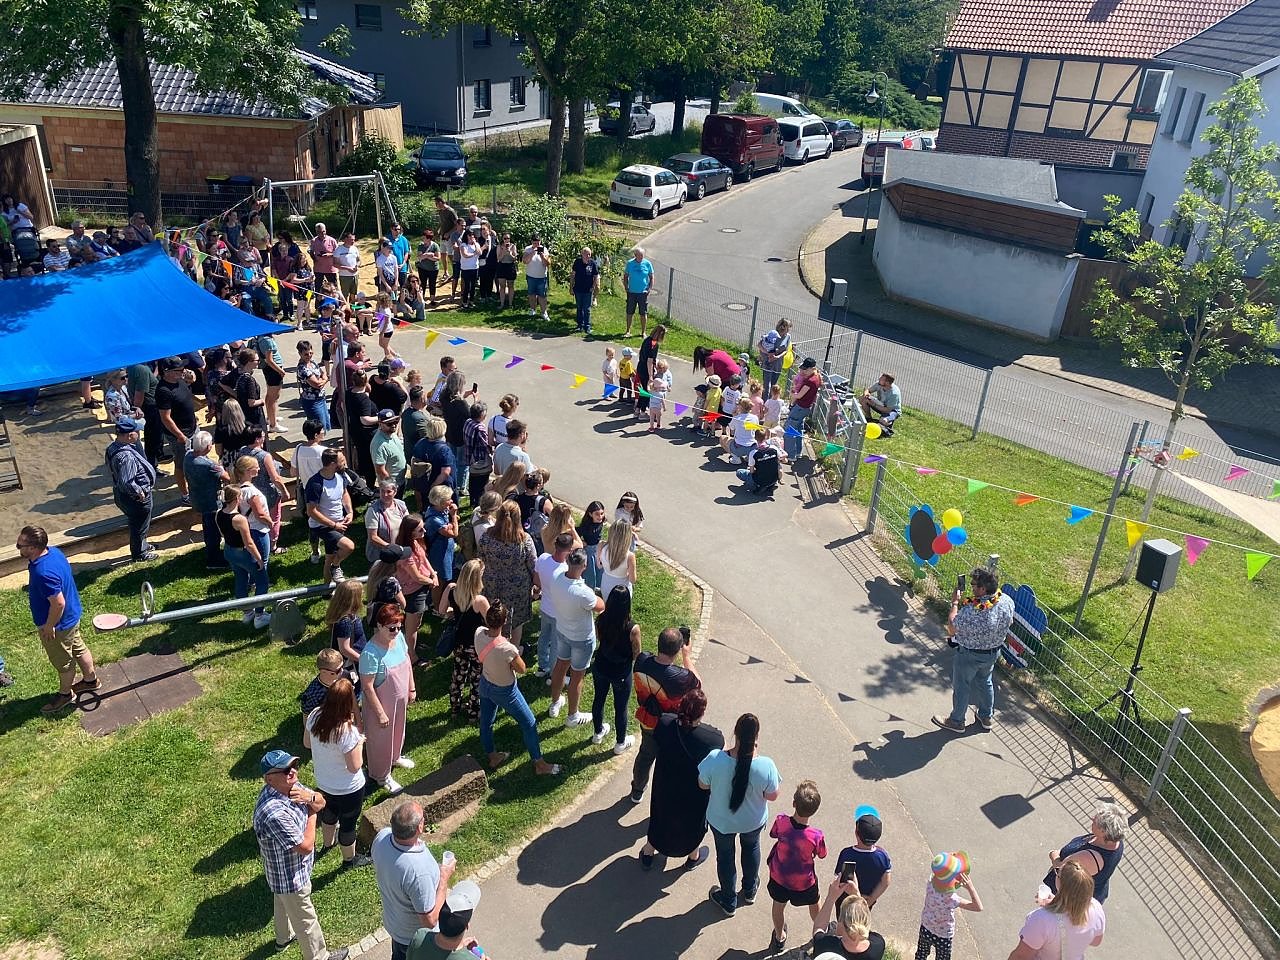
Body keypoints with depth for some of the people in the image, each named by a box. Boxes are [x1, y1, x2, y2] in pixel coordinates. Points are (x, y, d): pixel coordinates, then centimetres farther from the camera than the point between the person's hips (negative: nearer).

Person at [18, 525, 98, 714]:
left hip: (59, 624, -9)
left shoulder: (43, 573, -38)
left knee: (63, 661, 16)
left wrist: (49, 627, -17)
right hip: (72, 615, 9)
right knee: (78, 648, 28)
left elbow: (58, 603, -32)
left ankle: (65, 694, 38)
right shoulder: (54, 551, -10)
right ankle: (91, 679, 48)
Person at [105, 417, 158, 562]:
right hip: (135, 499, -9)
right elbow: (126, 482, -38)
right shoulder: (126, 456, -36)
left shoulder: (113, 446, -4)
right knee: (140, 526, 14)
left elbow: (111, 470, 11)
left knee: (137, 525, 29)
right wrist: (139, 492, -20)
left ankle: (142, 545, 49)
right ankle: (139, 554, 32)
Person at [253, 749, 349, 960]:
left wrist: (310, 797, -25)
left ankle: (284, 937, 60)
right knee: (305, 919, 16)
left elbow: (321, 802, -2)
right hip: (290, 876, -8)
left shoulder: (290, 787, -15)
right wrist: (312, 813, -19)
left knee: (284, 903, 34)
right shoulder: (274, 813, -41)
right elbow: (305, 846, -31)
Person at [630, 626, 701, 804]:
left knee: (645, 755, 32)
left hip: (646, 721, 5)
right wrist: (687, 656, -12)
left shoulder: (641, 661, -26)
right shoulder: (679, 677, -40)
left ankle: (637, 791, 55)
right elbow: (697, 684, -16)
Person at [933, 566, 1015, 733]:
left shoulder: (971, 611, -40)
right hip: (994, 652, 6)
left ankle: (957, 722, 37)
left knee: (961, 687, 17)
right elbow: (1010, 622, 1)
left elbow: (953, 626, -22)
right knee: (985, 682, 29)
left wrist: (955, 603, -12)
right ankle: (986, 717, 48)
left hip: (970, 655, -6)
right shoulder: (1007, 601, -19)